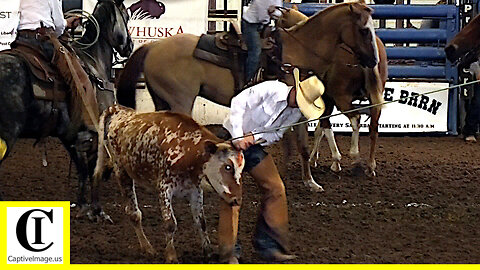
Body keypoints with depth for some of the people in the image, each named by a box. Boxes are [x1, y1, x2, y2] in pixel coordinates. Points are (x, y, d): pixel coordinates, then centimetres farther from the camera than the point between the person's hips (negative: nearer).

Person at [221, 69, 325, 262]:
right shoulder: (270, 89, -22)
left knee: (275, 189, -4)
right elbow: (238, 103, -25)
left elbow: (277, 134, -1)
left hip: (255, 146, 6)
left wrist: (255, 137, -20)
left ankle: (269, 245, 0)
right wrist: (238, 138, -29)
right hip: (232, 137, -6)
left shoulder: (296, 112, -2)